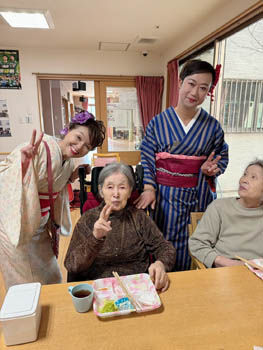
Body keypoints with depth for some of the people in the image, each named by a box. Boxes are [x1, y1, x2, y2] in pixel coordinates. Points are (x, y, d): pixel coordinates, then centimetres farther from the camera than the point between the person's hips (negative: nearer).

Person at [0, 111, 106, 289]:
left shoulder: (69, 162, 0)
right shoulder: (41, 147, -24)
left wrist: (71, 178, -2)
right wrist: (23, 163, -43)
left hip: (39, 226, 7)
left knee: (50, 278, 21)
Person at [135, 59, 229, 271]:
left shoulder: (212, 126, 2)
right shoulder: (158, 122, -1)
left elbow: (222, 157, 12)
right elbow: (147, 158, 0)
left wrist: (212, 169, -10)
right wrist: (149, 188, -9)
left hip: (198, 196, 1)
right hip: (165, 195, -1)